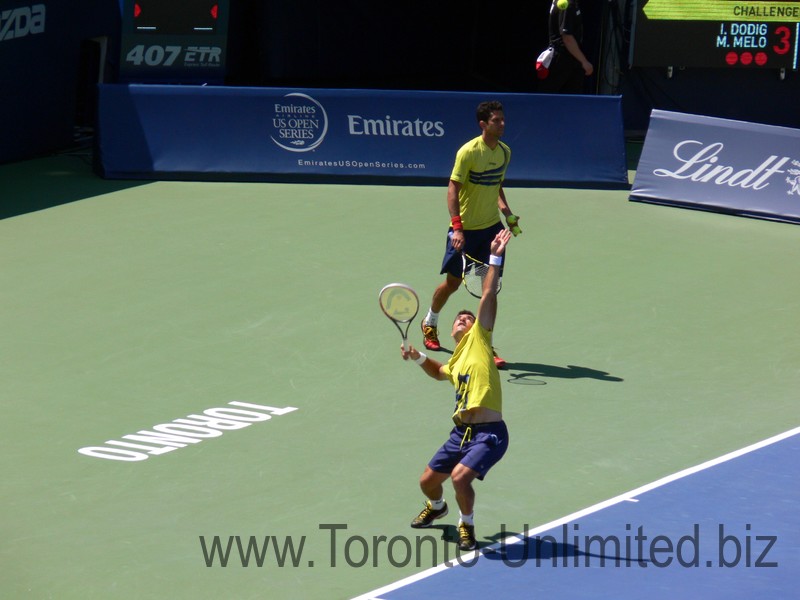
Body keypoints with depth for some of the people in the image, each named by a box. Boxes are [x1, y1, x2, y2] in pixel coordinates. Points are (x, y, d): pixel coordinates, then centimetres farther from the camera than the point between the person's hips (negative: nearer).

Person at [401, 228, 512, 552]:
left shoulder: (479, 340, 3)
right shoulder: (456, 362, 21)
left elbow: (488, 296, -6)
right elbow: (439, 372, 46)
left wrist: (495, 259, -11)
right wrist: (419, 358, 28)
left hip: (489, 432, -8)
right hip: (461, 431, 8)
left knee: (460, 476, -26)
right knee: (428, 481, 13)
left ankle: (467, 525, 1)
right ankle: (437, 507, 49)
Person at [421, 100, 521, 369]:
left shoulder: (504, 152, 4)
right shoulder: (468, 152, -16)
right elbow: (453, 188, -16)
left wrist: (507, 212, 3)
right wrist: (457, 227, -24)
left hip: (491, 227, 5)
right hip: (465, 229, -5)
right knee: (453, 282, 8)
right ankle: (429, 323, 37)